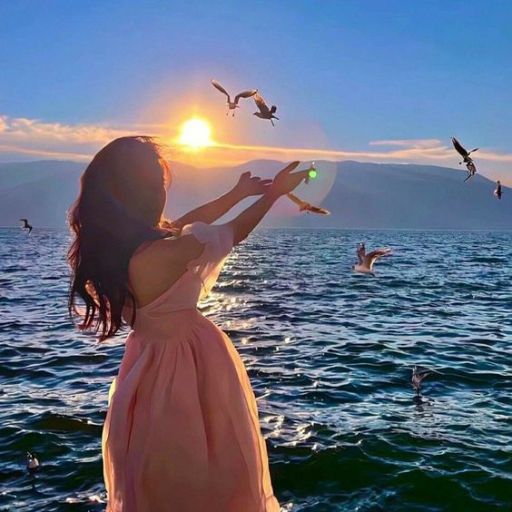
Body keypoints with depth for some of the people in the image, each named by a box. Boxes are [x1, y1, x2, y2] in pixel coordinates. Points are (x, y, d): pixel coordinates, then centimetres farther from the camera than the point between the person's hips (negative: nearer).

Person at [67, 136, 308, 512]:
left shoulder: (109, 244, -7)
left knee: (156, 481, 26)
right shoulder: (162, 253, -30)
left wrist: (238, 193, 15)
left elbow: (182, 228, 8)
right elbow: (233, 234, -13)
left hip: (150, 364, 7)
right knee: (211, 471, 15)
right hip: (192, 365, -7)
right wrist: (274, 192, 2)